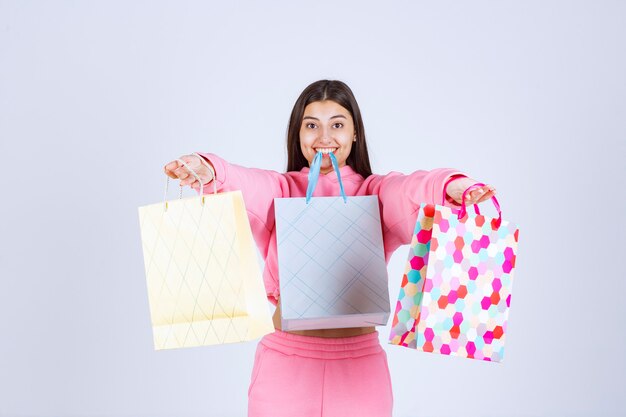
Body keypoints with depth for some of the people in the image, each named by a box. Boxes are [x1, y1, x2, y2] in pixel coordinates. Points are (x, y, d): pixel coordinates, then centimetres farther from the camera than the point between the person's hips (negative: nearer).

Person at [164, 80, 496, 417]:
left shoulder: (376, 193, 4)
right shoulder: (278, 191, 5)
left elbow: (416, 188, -18)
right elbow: (241, 183, -16)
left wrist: (455, 188, -40)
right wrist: (207, 171, -38)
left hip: (359, 367, 0)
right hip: (284, 363, 0)